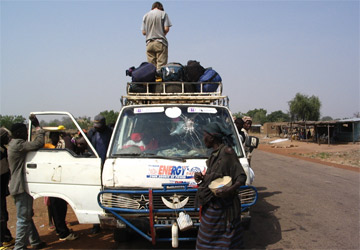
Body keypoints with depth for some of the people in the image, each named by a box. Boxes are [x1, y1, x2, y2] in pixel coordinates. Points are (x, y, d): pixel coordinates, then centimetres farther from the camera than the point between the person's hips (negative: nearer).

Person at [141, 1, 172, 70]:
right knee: (161, 66, -6)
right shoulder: (163, 13, 2)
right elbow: (166, 29, -6)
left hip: (149, 44, 3)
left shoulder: (145, 16, 12)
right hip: (160, 42, -3)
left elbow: (143, 32, 7)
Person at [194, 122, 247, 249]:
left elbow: (241, 177, -17)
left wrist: (231, 189, -34)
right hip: (212, 203, 9)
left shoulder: (227, 152, -15)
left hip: (223, 204, -9)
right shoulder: (215, 153, 12)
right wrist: (201, 177, 6)